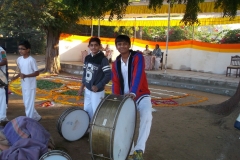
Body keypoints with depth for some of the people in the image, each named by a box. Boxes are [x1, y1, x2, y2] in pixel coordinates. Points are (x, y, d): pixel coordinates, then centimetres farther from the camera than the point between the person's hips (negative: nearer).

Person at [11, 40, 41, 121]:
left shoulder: (31, 60, -16)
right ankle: (36, 117, 31)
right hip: (23, 85, 8)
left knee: (29, 103, -3)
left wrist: (26, 75, -28)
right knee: (26, 103, 15)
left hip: (31, 85, -8)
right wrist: (17, 76, -1)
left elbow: (37, 73, -16)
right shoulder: (19, 59, 5)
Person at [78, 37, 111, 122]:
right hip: (87, 90, 7)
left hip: (97, 92, -7)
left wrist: (98, 86, -22)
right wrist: (82, 86, 11)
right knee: (87, 111, 18)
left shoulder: (103, 59, -15)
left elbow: (108, 75, -18)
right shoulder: (87, 58, 7)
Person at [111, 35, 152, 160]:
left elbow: (138, 76, -25)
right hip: (125, 97, 6)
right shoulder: (116, 63, 7)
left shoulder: (137, 57, -10)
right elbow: (115, 83, 2)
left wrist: (133, 93, -40)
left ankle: (139, 150, -30)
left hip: (141, 95, -5)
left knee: (146, 115, -32)